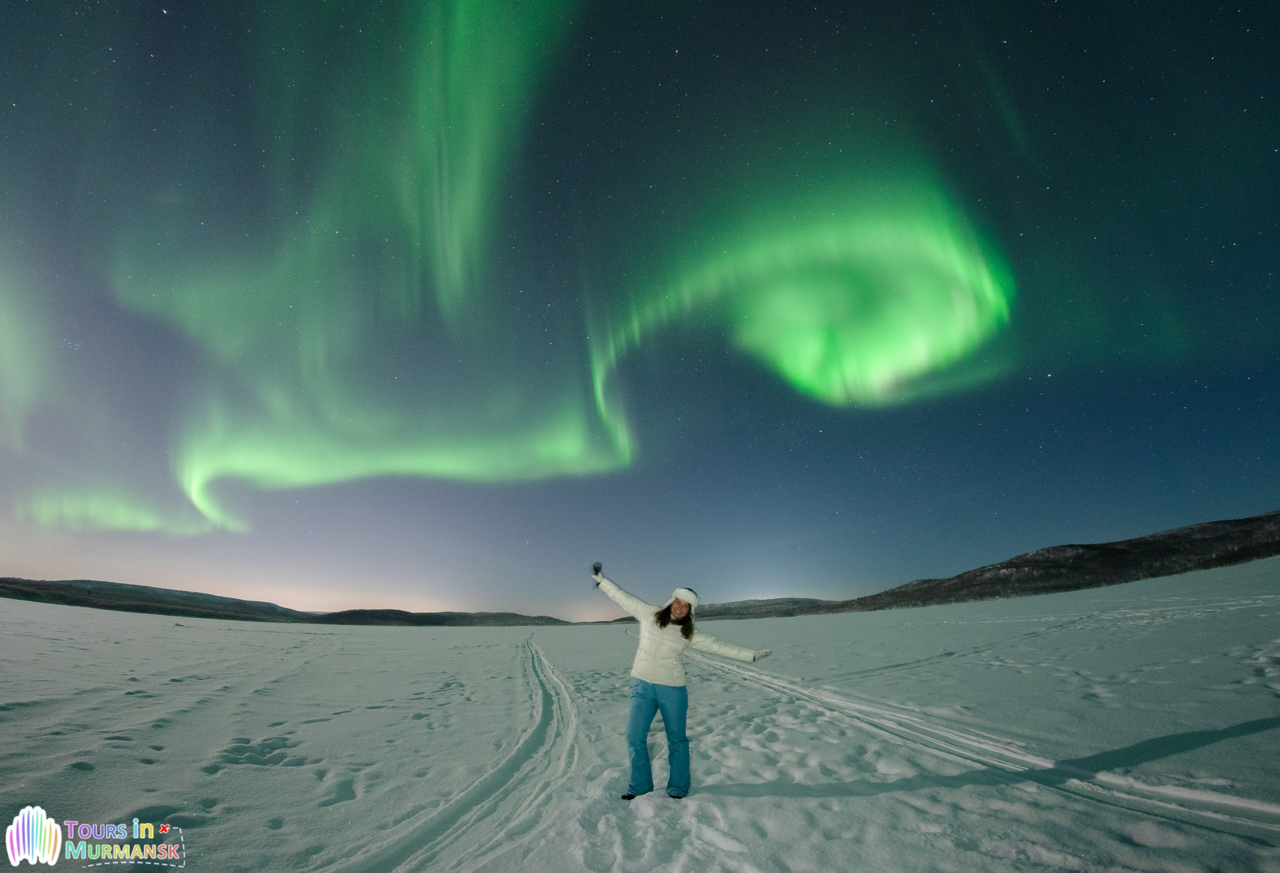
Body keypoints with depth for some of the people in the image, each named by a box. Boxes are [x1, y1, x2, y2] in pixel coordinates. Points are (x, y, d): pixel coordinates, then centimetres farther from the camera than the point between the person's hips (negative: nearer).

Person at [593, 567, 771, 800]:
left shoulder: (689, 634, -1)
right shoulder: (649, 614, -2)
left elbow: (719, 646, 0)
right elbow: (623, 598, 5)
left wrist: (752, 655, -3)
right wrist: (601, 581, 7)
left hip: (672, 690, 0)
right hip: (641, 685, 0)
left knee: (677, 739, 11)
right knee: (634, 738, 4)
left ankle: (678, 788, 31)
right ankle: (639, 786, 26)